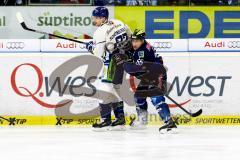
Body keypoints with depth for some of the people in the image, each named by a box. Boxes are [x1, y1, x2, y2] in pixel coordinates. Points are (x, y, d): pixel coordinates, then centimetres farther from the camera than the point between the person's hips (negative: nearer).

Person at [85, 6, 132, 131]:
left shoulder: (100, 32, -13)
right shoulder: (117, 23, 10)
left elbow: (99, 54, -14)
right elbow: (129, 35, 17)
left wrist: (91, 47, 4)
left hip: (112, 61, -9)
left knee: (105, 88, -5)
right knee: (114, 89, 16)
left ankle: (105, 121, -8)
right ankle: (120, 120, 16)